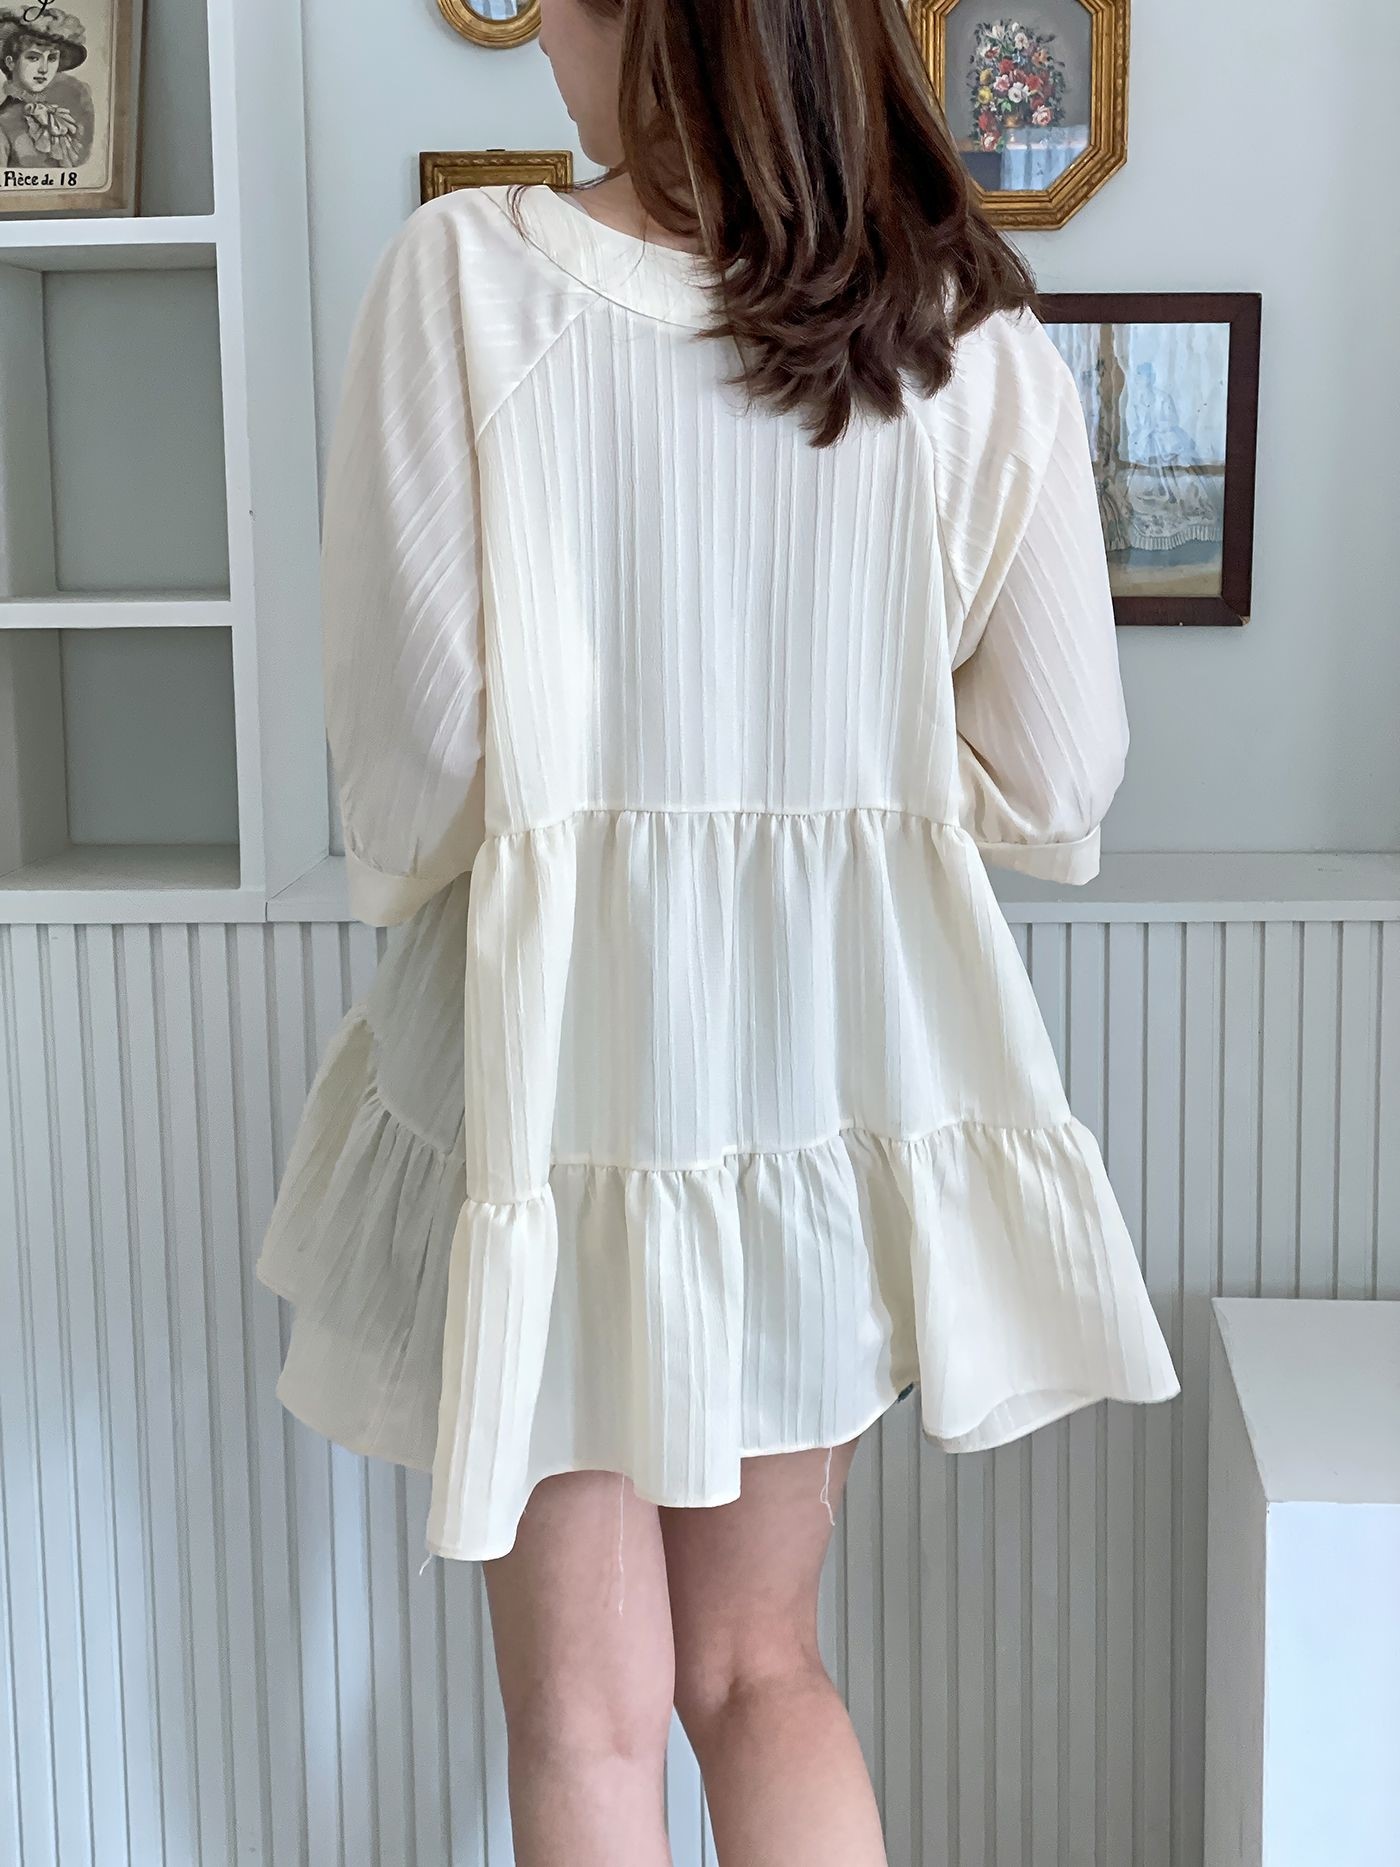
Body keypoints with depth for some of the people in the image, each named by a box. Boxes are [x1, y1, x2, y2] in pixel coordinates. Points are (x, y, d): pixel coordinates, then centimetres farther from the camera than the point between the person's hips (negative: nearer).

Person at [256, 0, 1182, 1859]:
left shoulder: (467, 269, -11)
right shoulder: (978, 336, -2)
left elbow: (412, 726, -12)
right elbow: (1056, 782, -1)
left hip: (552, 1028, -3)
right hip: (844, 1035, 4)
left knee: (589, 1716, 12)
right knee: (761, 1658, 21)